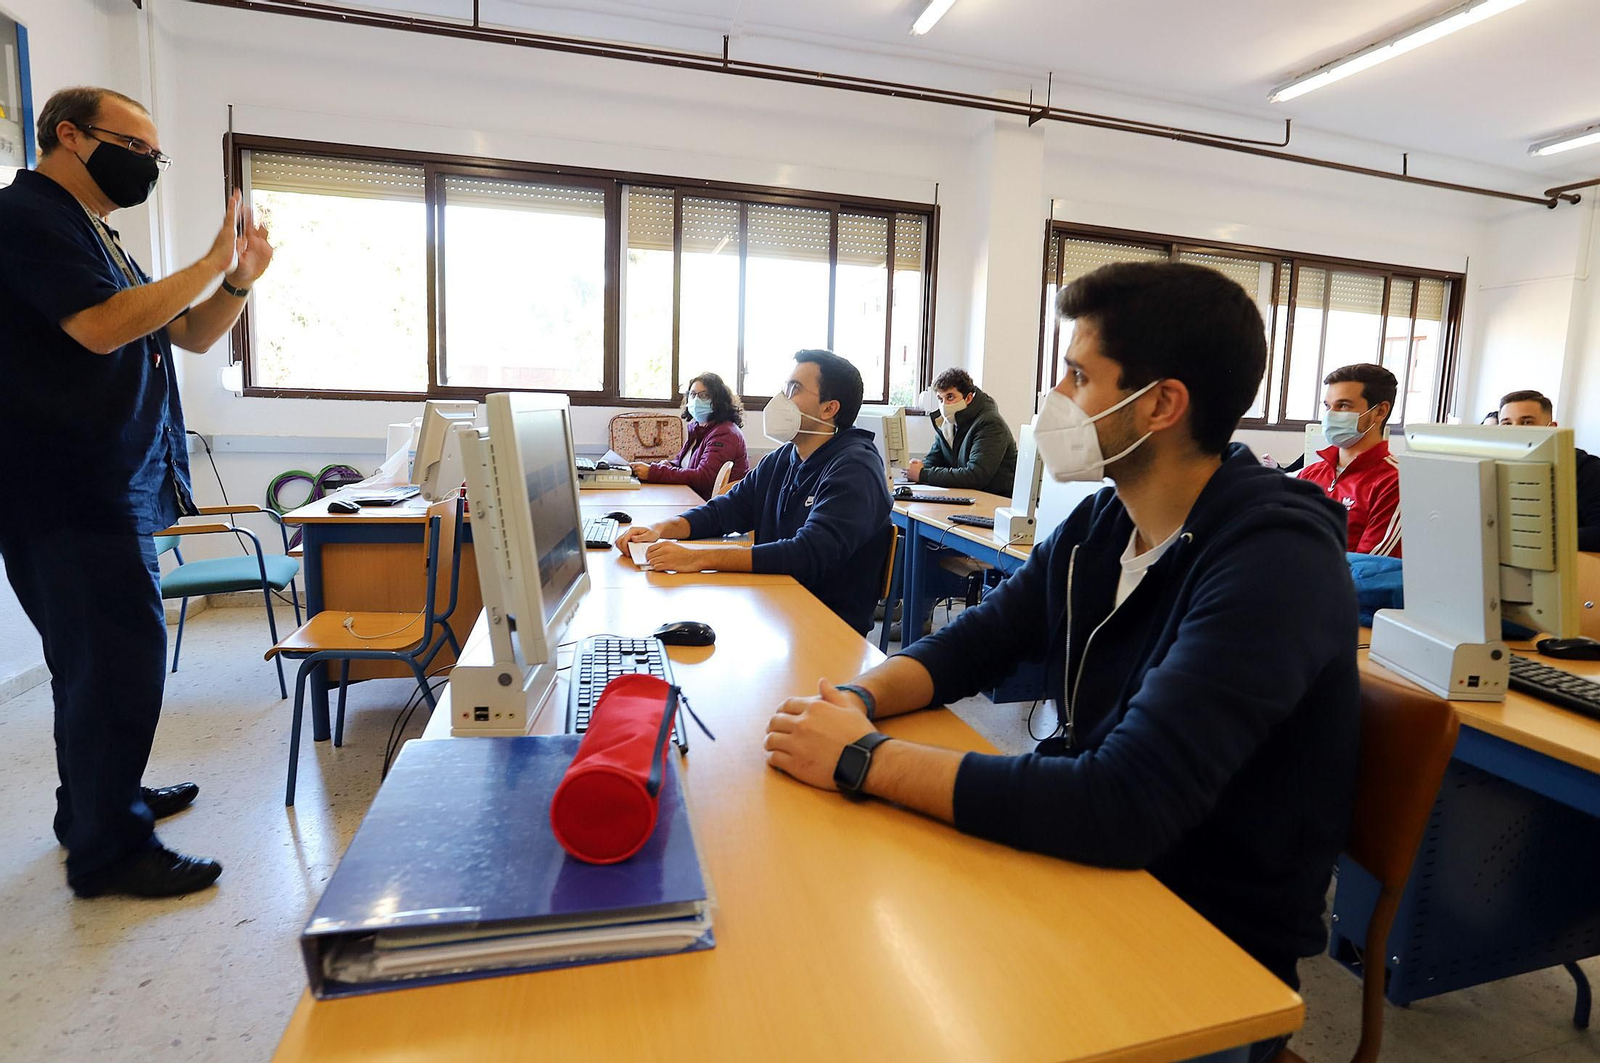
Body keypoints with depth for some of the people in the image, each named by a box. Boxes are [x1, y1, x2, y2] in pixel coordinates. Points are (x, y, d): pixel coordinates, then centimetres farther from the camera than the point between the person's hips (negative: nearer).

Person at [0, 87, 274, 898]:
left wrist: (240, 279, 5)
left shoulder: (93, 238, 21)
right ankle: (109, 848, 2)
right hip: (71, 491, -10)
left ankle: (95, 800, 29)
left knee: (100, 654, 16)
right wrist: (210, 262, -14)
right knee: (120, 656, -9)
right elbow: (101, 327, -22)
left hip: (111, 487, 10)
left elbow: (192, 334, 21)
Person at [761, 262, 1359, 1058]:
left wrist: (863, 760, -28)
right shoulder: (1104, 521, -1)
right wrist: (858, 699, -15)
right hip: (1091, 871, 6)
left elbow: (1122, 807, -34)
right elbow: (975, 641, 5)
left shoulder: (1274, 562, -26)